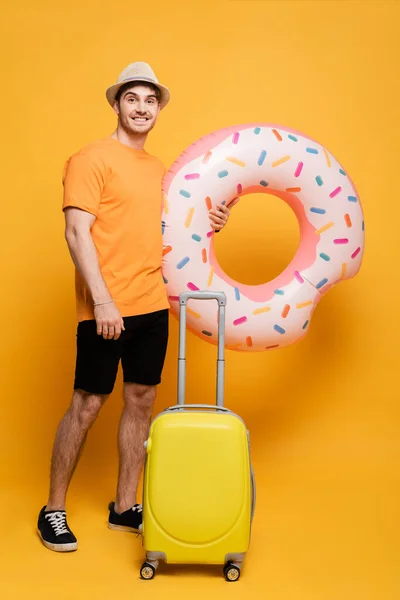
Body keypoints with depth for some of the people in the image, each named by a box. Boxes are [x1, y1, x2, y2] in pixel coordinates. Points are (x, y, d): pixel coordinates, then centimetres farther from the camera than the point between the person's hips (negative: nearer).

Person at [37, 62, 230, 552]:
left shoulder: (158, 168, 17)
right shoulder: (92, 159, -6)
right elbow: (77, 233, -13)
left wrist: (203, 226, 7)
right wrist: (102, 300, -20)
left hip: (152, 306, 7)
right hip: (106, 309, -7)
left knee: (141, 401, 10)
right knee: (87, 405, 0)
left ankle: (124, 507, 23)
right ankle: (53, 511, 16)